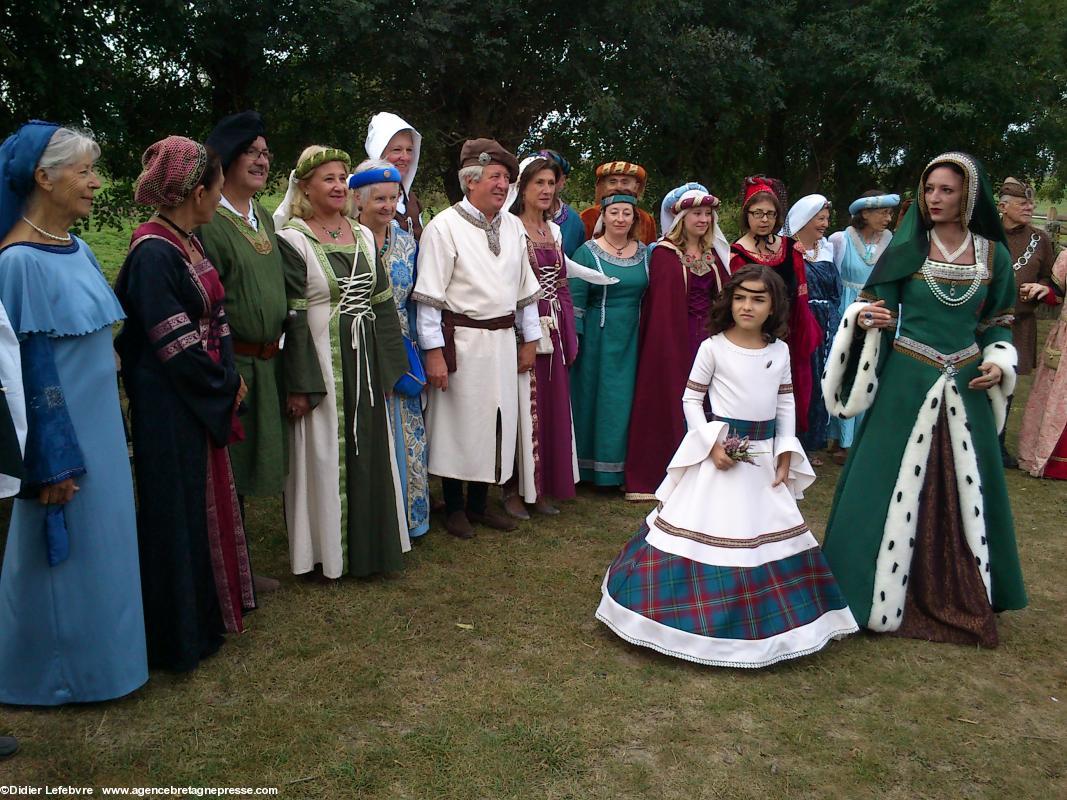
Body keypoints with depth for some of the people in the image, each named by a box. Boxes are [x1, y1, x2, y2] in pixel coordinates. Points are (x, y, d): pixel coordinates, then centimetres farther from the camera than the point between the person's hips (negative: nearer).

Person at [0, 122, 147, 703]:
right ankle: (57, 672, 26)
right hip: (58, 432, -8)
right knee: (66, 554, 6)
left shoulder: (77, 249, 6)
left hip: (98, 425, 8)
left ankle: (96, 649, 35)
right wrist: (52, 463, -17)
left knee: (101, 543, 17)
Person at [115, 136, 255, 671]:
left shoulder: (187, 244, 7)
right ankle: (182, 634, 21)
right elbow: (176, 345, -21)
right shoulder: (153, 254, -21)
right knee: (179, 512, 4)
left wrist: (229, 379, -3)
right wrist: (225, 385, -9)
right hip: (170, 407, -9)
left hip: (204, 400, 9)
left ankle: (207, 610, 38)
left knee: (206, 502, 19)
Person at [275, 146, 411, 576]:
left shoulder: (363, 235, 10)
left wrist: (390, 365, 8)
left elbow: (383, 303, 12)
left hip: (365, 363, 6)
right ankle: (325, 551, 18)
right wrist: (299, 383, -17)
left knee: (370, 453, 12)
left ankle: (368, 544, 27)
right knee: (324, 456, 4)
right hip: (321, 363, -6)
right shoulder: (292, 241, -7)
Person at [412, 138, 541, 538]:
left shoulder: (513, 226, 9)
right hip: (461, 340, -6)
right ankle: (454, 508, 22)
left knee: (496, 420, 12)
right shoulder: (444, 226, -10)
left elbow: (526, 288, 15)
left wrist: (530, 339, 13)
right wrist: (434, 352, -16)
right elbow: (429, 296, -12)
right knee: (459, 421, 5)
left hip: (503, 339, 6)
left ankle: (479, 503, 29)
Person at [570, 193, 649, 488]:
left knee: (627, 399, 7)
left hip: (633, 339, 4)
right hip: (598, 338, -3)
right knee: (594, 398, 3)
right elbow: (576, 297, -6)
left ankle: (622, 469, 19)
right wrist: (573, 337, -11)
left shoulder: (645, 253, 8)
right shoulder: (587, 252, -4)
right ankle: (594, 467, 14)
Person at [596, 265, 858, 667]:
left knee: (771, 533, 11)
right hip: (721, 449, -4)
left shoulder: (780, 350, 5)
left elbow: (786, 402, 10)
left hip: (764, 454, 4)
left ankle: (770, 617, 29)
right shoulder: (714, 346, -7)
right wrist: (711, 443, -13)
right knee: (705, 530, -1)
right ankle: (703, 615, 13)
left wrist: (786, 453, 2)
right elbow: (691, 398, -4)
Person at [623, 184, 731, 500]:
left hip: (708, 338, 5)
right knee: (670, 402, -1)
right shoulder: (664, 254, -5)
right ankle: (656, 473, 9)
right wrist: (665, 342, -15)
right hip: (672, 339, -5)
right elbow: (659, 304, -10)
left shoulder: (714, 253, 13)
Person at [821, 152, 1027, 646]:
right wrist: (864, 318, -25)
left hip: (966, 387, 3)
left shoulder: (993, 254, 5)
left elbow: (998, 322, 12)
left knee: (965, 487, 9)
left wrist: (998, 362, -4)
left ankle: (963, 597, 26)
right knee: (895, 482, 1)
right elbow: (873, 304, -4)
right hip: (906, 380, -2)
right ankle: (882, 589, 16)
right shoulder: (906, 247, -2)